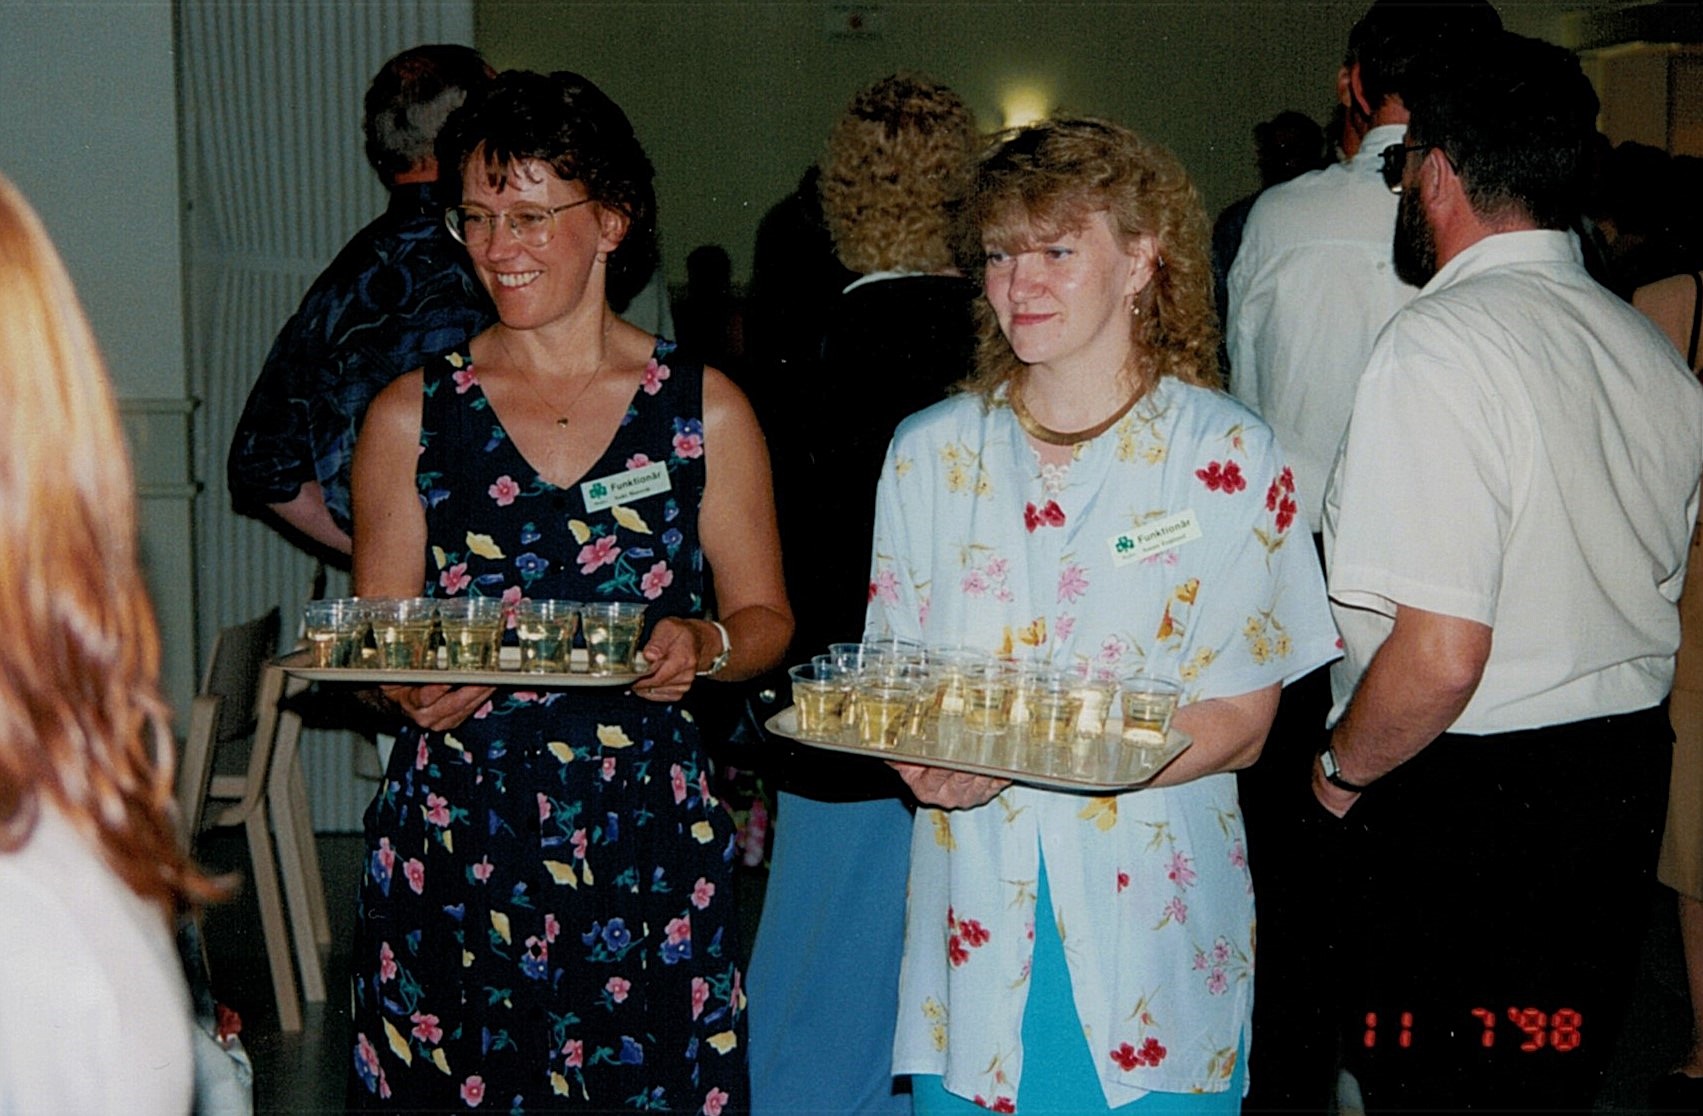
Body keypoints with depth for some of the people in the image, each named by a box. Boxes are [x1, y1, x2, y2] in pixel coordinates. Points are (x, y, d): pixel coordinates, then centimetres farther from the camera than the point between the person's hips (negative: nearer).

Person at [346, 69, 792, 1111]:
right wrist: (420, 686, -13)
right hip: (455, 825, 1)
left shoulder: (706, 410, 4)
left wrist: (702, 644, -12)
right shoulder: (413, 414, 5)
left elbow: (766, 618, 9)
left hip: (647, 829, 0)